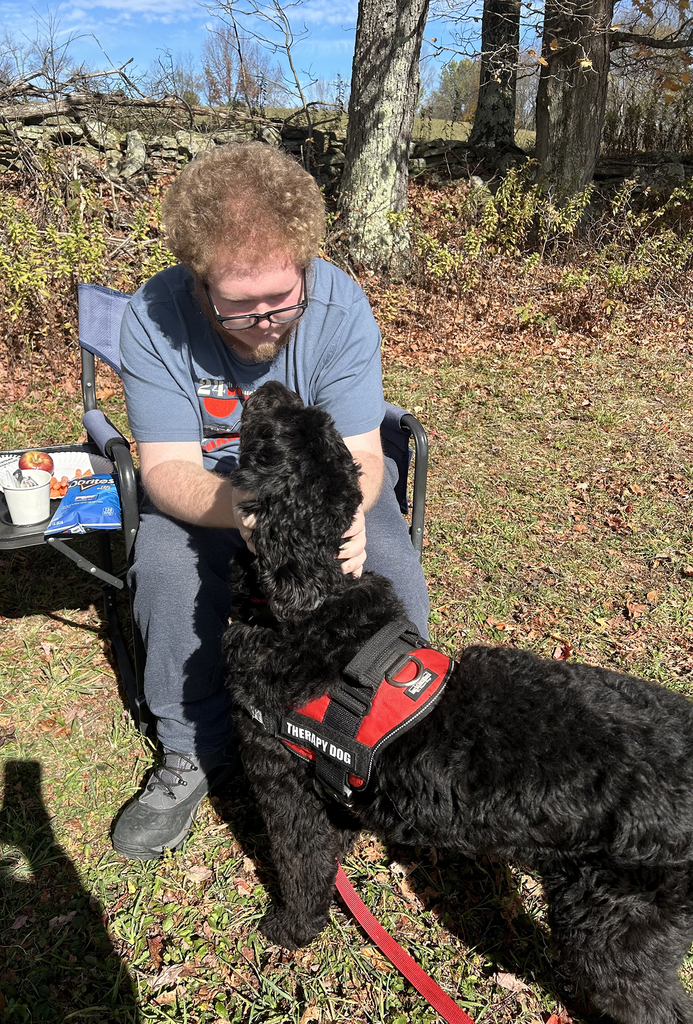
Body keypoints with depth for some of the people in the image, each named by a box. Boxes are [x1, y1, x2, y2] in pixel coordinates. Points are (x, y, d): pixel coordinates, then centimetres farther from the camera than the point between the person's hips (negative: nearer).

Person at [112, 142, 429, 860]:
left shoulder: (341, 306, -22)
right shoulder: (153, 317, -23)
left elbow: (360, 456, -22)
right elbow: (167, 468, -25)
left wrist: (347, 510, -46)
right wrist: (237, 506, -48)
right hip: (205, 486, 0)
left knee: (391, 570, -25)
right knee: (164, 571, -29)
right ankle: (196, 750, -3)